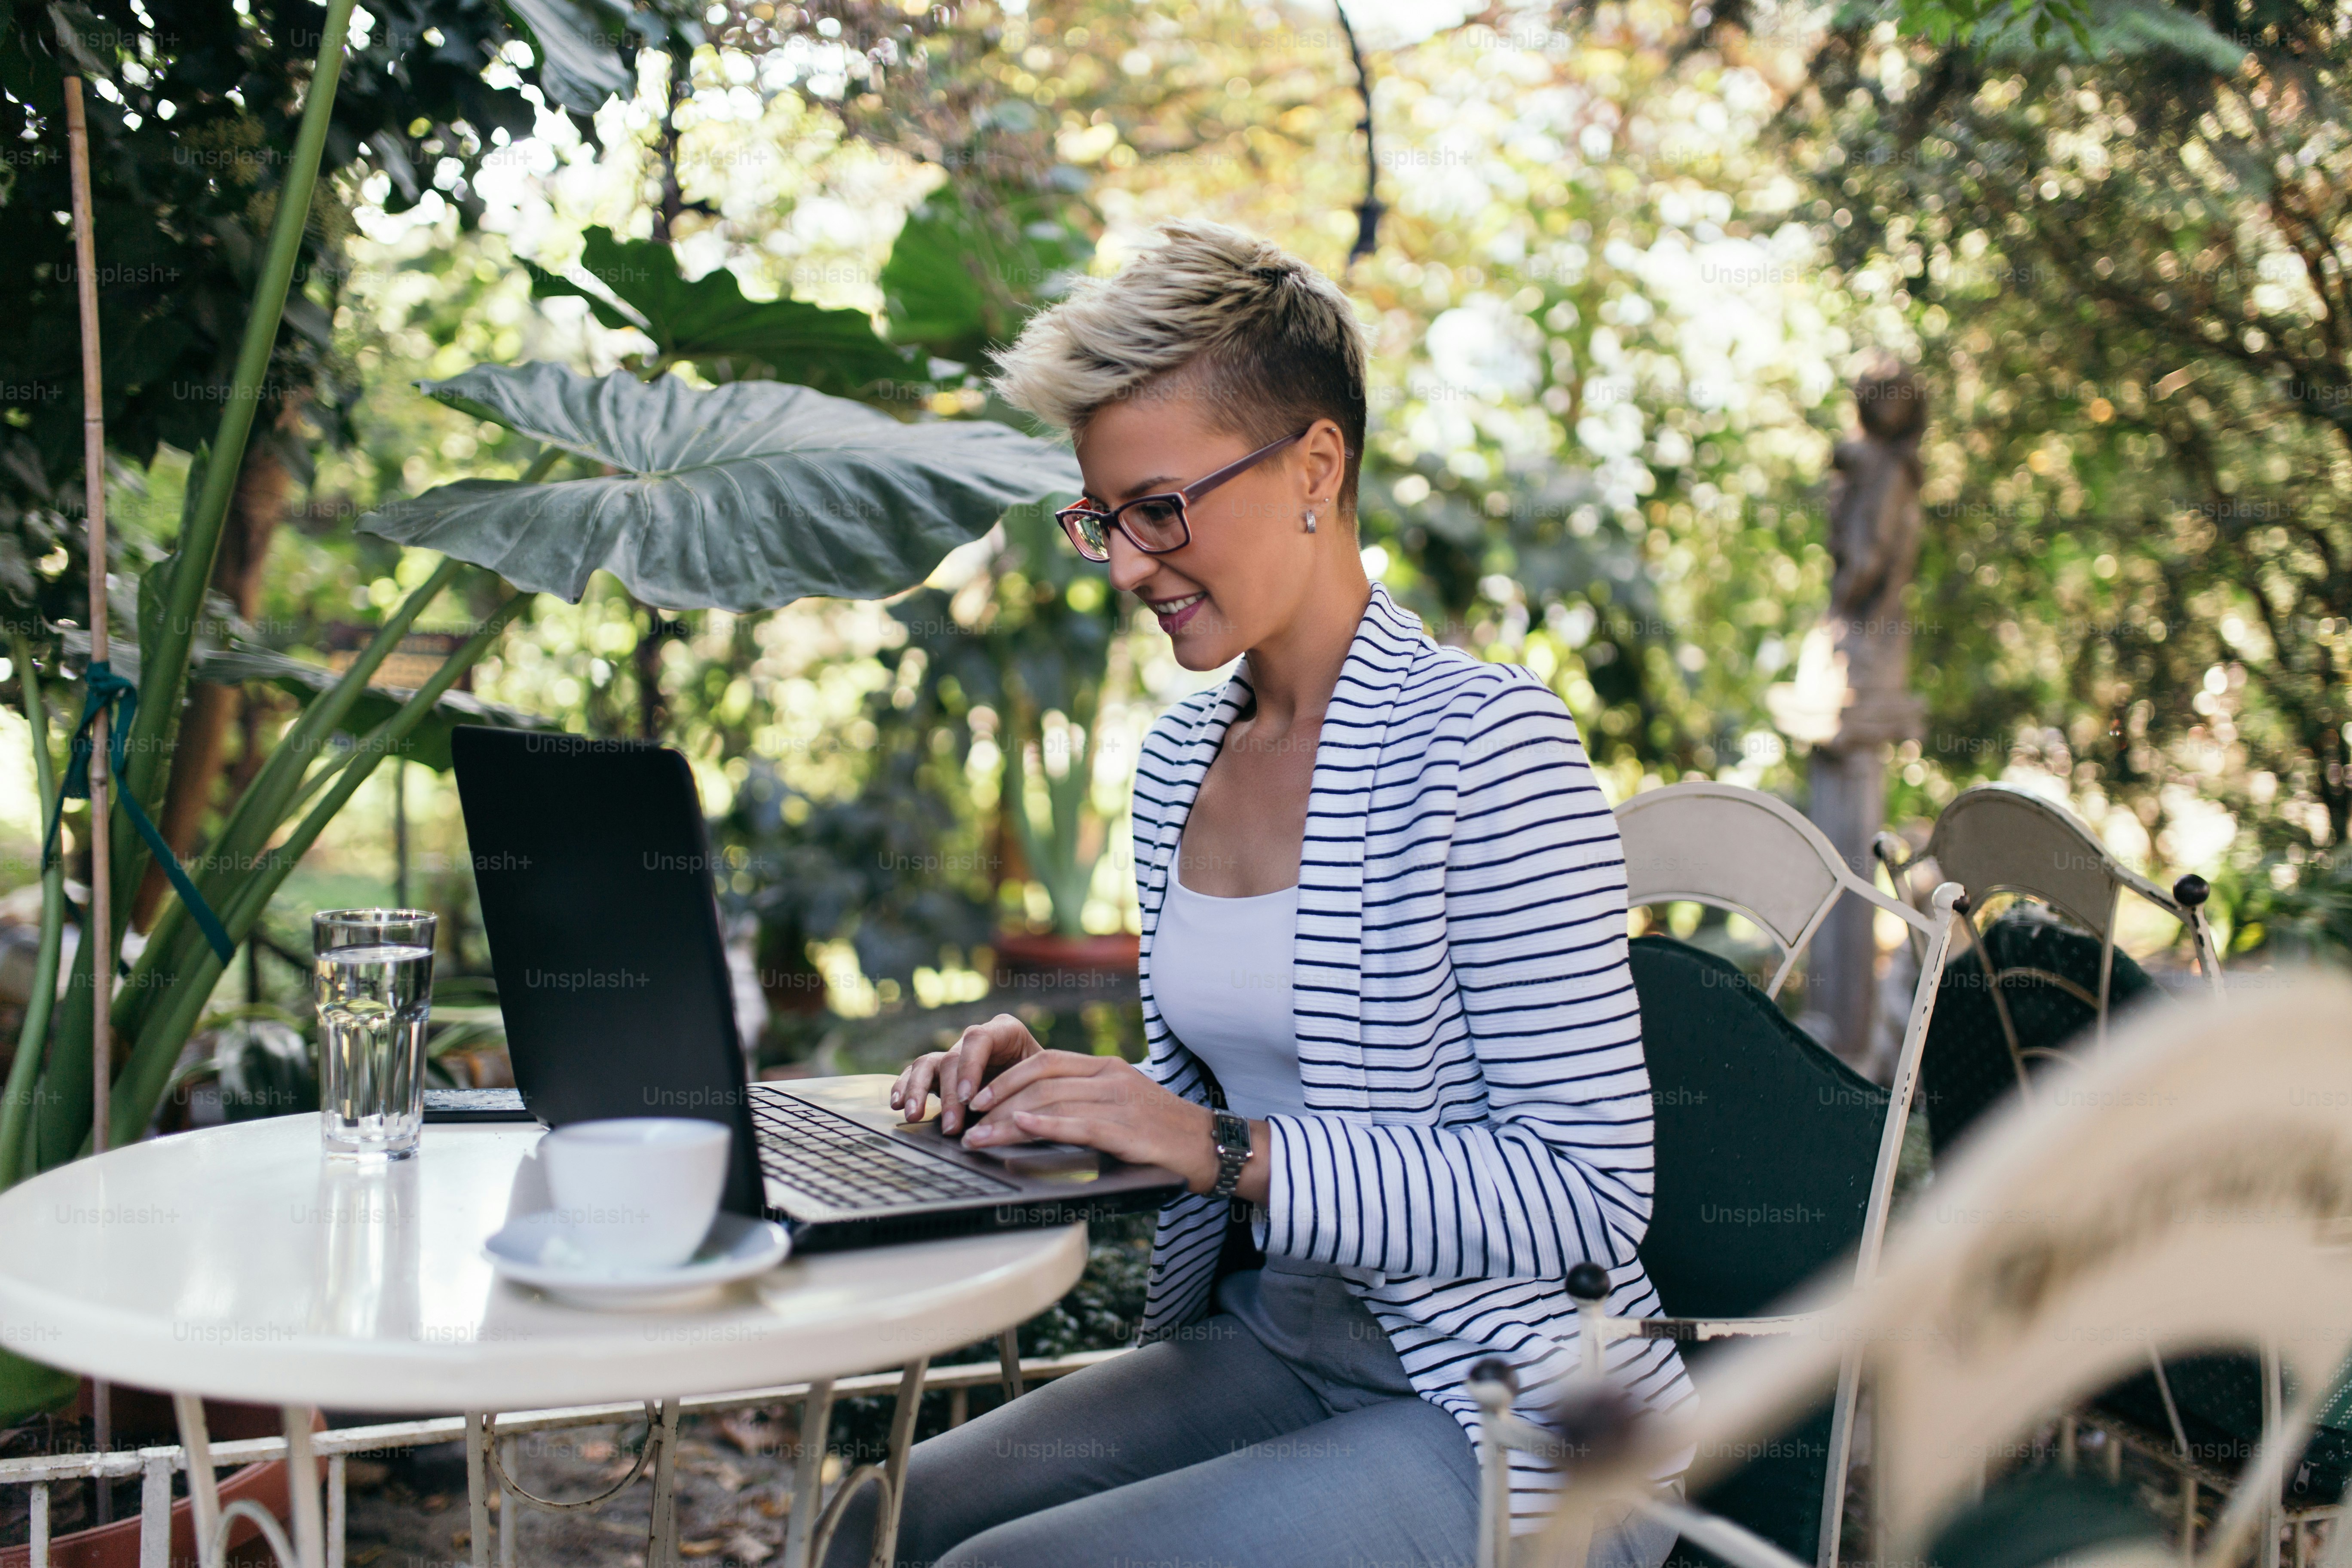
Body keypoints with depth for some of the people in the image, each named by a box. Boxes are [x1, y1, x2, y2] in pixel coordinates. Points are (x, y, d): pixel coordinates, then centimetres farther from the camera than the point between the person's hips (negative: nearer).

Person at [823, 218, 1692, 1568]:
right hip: (1270, 1345, 7)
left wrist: (1228, 1149, -25)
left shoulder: (1483, 746, -17)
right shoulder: (1180, 758, 7)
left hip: (1505, 1410, -7)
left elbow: (1591, 1190, -20)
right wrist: (1053, 1094, -3)